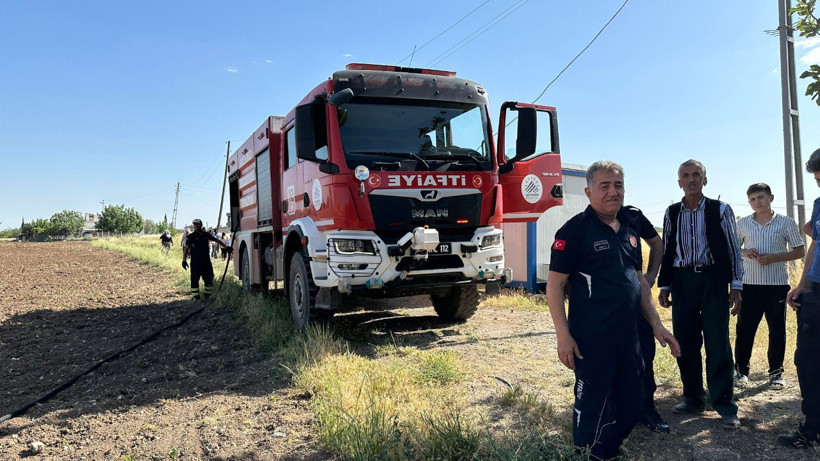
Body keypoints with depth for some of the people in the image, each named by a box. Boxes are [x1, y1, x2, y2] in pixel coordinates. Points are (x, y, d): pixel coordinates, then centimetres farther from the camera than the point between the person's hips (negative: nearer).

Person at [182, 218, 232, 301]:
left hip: (206, 261, 4)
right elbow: (186, 248, 1)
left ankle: (207, 294, 19)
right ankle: (195, 296, 4)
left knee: (209, 278, 6)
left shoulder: (206, 235, 10)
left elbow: (217, 240, 21)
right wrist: (184, 260, -7)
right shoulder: (191, 237, 0)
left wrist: (226, 247, 20)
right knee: (195, 279, -4)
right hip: (195, 262, -4)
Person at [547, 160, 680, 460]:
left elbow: (639, 280, 18)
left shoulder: (629, 231, 11)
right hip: (592, 342, -7)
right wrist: (563, 335, -17)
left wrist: (656, 324, 13)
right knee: (592, 413, 5)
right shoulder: (575, 230, -11)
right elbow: (555, 284, -13)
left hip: (629, 339, 7)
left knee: (632, 408, 17)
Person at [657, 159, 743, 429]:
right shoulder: (672, 213, 9)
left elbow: (734, 249, 3)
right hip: (682, 282, 3)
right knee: (685, 344, 6)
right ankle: (693, 399, 20)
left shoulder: (720, 210, 2)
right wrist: (664, 286, 8)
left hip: (713, 280, -3)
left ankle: (724, 406, 7)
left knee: (718, 344, -3)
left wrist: (736, 286, -3)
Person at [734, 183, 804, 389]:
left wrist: (773, 258, -13)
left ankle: (776, 373, 18)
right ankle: (741, 371, 12)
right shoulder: (743, 223, 6)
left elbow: (799, 251, 2)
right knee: (744, 328, 1)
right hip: (749, 283, 1)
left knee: (777, 329, 5)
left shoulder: (786, 222, 0)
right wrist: (744, 252, -8)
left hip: (777, 283, -1)